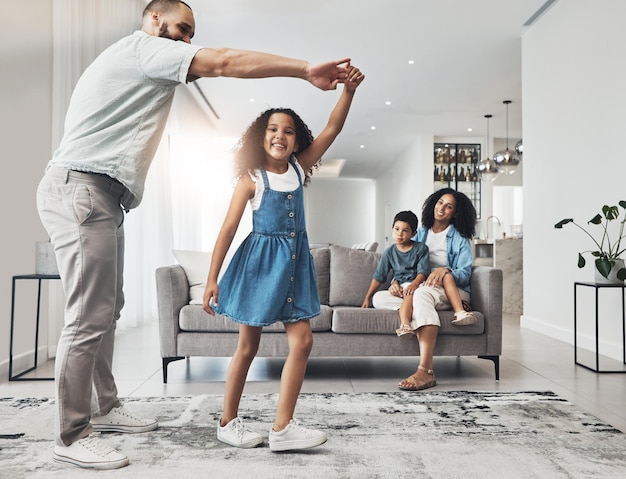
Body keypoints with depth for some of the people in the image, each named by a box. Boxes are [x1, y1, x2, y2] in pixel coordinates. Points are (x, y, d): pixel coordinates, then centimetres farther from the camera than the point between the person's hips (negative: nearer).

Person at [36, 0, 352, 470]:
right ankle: (72, 437, 1)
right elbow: (224, 62, -15)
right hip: (82, 190, -11)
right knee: (89, 317, -9)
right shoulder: (143, 46, -4)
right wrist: (307, 69, -15)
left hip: (102, 199, 11)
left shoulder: (140, 63, 27)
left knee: (107, 310, 13)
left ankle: (105, 408, 25)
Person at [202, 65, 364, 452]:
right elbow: (229, 229, -10)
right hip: (260, 260, -4)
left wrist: (349, 90, -16)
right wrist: (212, 279, -13)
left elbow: (332, 129, -2)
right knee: (248, 346, 5)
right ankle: (228, 422, 23)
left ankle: (283, 427, 6)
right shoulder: (252, 179, -7)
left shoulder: (300, 168, 5)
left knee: (303, 341, -3)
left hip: (294, 260, 5)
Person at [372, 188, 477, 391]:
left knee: (422, 294, -40)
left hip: (452, 292, -5)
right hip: (419, 289, 5)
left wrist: (445, 270, -24)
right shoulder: (420, 234, 18)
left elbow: (465, 275, -2)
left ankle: (425, 371, -50)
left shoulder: (460, 239, 6)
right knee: (379, 298, -19)